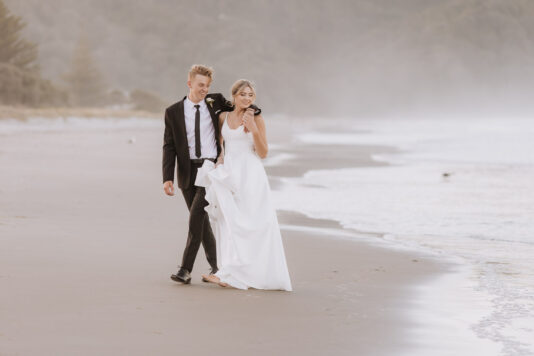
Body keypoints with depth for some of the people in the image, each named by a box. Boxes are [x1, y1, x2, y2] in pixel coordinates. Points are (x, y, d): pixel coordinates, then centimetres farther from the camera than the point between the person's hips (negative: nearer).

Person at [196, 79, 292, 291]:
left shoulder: (256, 119, -3)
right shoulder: (224, 117, 10)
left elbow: (263, 153, -4)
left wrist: (254, 130, -17)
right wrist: (219, 157, 6)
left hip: (250, 176, -5)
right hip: (229, 174, 5)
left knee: (248, 224, -8)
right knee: (230, 223, 0)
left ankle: (232, 274, -12)